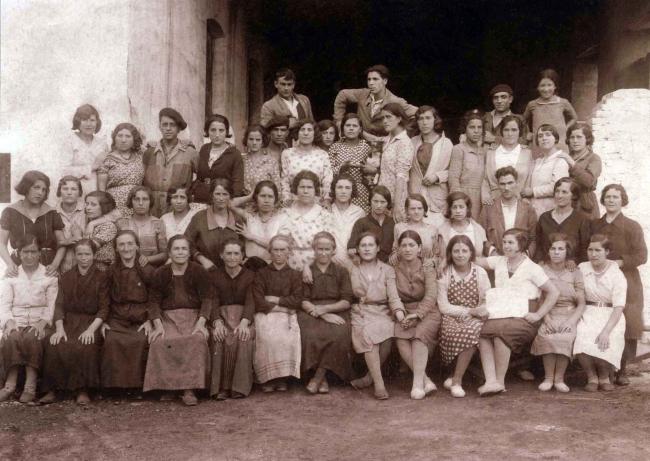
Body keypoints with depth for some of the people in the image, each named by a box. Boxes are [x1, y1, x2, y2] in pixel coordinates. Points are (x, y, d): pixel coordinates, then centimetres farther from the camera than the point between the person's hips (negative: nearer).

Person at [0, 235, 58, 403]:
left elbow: (52, 304, 2)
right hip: (16, 322, 1)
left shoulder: (50, 276, 10)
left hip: (39, 323, -1)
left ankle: (31, 385, -29)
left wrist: (43, 322, -16)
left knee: (32, 338, -34)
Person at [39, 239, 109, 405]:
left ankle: (83, 390, -21)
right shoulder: (66, 278, 14)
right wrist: (59, 328, -12)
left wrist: (91, 329, -17)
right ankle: (52, 389, -17)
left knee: (86, 346, -34)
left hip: (91, 322, -3)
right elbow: (59, 305, 5)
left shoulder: (101, 278, 5)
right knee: (54, 345, -28)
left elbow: (103, 309, -2)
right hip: (69, 322, 3)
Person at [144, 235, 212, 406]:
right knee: (160, 341, -30)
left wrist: (200, 324, -16)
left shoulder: (199, 271, 4)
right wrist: (158, 325, -12)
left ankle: (189, 390, -29)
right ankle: (165, 387, -16)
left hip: (193, 316, -1)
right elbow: (155, 301, 5)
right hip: (168, 317, 1)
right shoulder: (160, 274, 9)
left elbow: (207, 299, -1)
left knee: (197, 340, -33)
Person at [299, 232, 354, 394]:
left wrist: (325, 309, -13)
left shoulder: (341, 272, 14)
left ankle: (318, 376, -22)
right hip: (311, 313, 0)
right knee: (311, 335, -33)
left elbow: (347, 301, 5)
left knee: (338, 334, -33)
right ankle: (323, 378, -17)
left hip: (336, 312, 0)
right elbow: (303, 301, 1)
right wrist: (323, 316, -15)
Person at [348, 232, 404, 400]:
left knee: (388, 330, -31)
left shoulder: (387, 270, 13)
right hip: (360, 312, -1)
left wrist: (399, 311, -17)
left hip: (382, 312, 1)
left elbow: (393, 296, 1)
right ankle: (379, 383, -30)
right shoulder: (352, 270, 15)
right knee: (368, 333, -33)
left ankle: (369, 377, -15)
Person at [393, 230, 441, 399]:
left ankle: (418, 383, -32)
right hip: (405, 313, 2)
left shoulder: (427, 267, 2)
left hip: (427, 312, -2)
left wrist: (417, 314, -23)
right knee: (400, 338, -29)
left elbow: (431, 295, -10)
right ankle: (426, 381, -25)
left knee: (419, 334, -33)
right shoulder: (395, 269, 10)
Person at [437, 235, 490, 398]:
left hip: (475, 319, 1)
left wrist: (480, 312, -21)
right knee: (469, 332, -33)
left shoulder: (480, 273, 7)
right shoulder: (444, 274, 2)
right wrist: (470, 311, -15)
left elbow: (486, 301, 3)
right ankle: (457, 378, -16)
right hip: (451, 318, -1)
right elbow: (443, 306, -5)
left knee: (474, 328, -34)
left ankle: (456, 379, -22)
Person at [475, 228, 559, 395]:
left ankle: (500, 381, -23)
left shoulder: (532, 268, 3)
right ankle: (491, 381, -33)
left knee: (499, 330, -35)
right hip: (501, 312, 4)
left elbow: (554, 293, 1)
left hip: (523, 317, -4)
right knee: (482, 333, -28)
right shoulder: (499, 262, 16)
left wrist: (538, 315, -6)